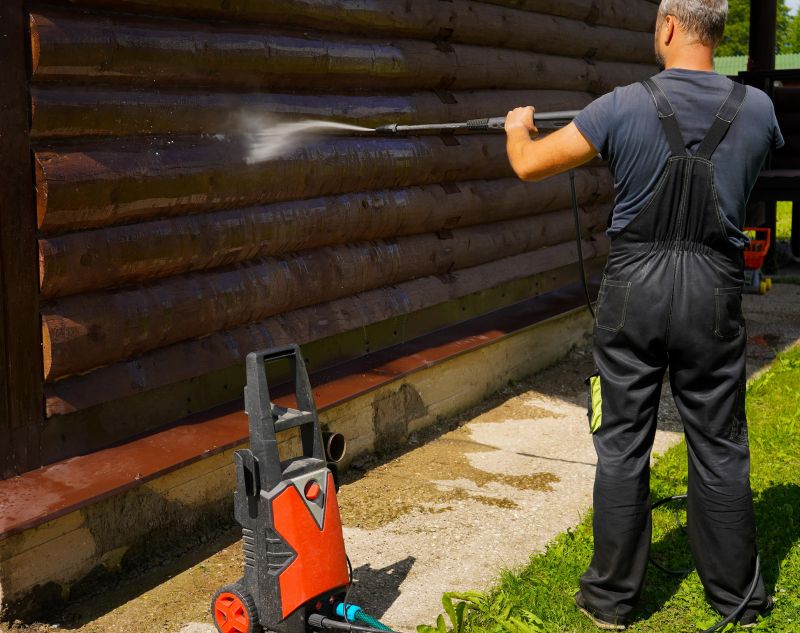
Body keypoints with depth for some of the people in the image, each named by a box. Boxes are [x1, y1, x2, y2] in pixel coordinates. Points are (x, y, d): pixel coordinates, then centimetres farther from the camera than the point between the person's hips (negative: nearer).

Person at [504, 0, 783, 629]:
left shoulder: (624, 107, -9)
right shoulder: (756, 109, -1)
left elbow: (529, 166, -4)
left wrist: (518, 129, 20)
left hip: (635, 291, -1)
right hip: (714, 293, 2)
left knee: (623, 443, 8)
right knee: (719, 446, 12)